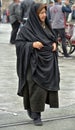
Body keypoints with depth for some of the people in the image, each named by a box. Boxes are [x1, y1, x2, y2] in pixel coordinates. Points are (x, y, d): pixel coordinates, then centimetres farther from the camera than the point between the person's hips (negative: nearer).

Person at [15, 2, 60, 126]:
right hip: (35, 62, -7)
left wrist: (54, 44, 2)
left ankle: (31, 108, 30)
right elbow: (18, 43, -11)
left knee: (46, 86, 9)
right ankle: (36, 116, 3)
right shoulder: (27, 28, -10)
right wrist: (32, 44, -23)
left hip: (48, 61, 7)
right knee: (37, 88, -7)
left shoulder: (46, 25, 10)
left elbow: (52, 38, 23)